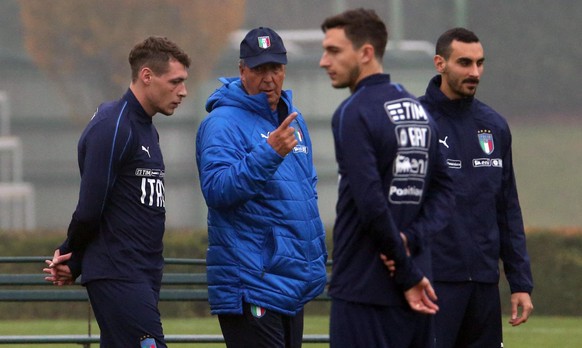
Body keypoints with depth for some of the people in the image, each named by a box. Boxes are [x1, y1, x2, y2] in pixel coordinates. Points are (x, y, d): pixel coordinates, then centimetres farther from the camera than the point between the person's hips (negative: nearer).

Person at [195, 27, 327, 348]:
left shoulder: (294, 120, 17)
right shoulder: (224, 123, -10)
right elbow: (216, 188, -23)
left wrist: (318, 255, 21)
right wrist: (269, 153, -32)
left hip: (295, 283, 9)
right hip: (251, 286, -9)